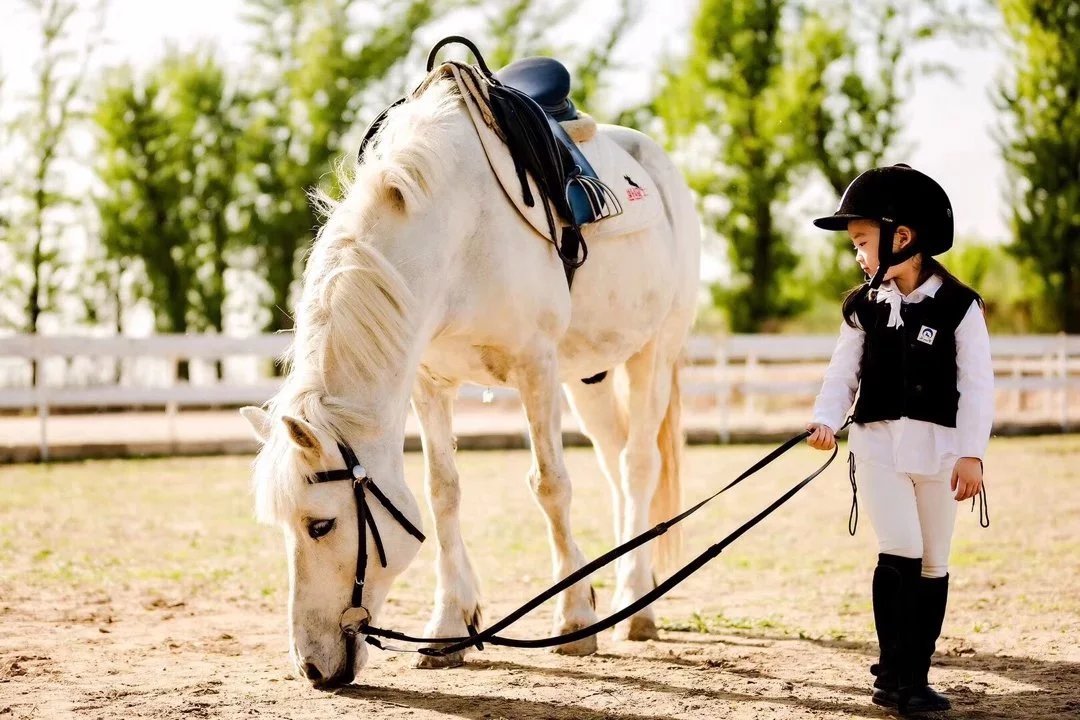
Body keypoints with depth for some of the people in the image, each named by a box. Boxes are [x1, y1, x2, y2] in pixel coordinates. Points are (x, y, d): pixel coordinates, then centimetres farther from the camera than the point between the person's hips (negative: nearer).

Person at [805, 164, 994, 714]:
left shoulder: (959, 306, -5)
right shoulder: (863, 306, 4)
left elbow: (976, 384, -6)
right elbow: (843, 372, 3)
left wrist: (971, 454, -11)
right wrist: (825, 421, -15)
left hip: (938, 445, 0)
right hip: (878, 442, 0)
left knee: (933, 562, 6)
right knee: (900, 550, -13)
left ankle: (915, 676, 15)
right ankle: (895, 674, -8)